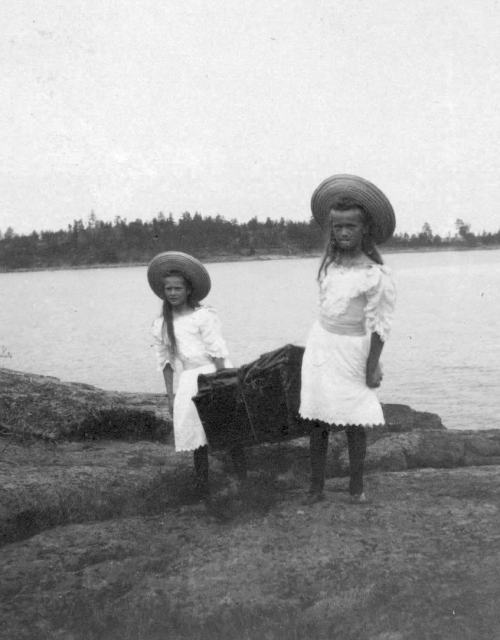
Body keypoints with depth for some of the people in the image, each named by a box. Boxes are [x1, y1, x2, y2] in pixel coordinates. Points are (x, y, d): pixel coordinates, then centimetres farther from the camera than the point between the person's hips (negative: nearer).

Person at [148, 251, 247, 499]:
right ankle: (203, 486, 11)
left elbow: (218, 353, -8)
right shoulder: (160, 325, 6)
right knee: (197, 437, 4)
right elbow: (165, 362, 10)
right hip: (186, 383, 3)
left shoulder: (203, 316, -6)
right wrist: (171, 395, 7)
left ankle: (244, 478, 5)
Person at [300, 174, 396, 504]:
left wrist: (372, 368, -13)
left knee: (355, 422, 0)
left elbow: (378, 327, -15)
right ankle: (316, 487, 13)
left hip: (350, 352, -5)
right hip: (320, 343, 5)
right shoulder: (331, 260, 1)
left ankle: (356, 487, 15)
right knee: (317, 420, 6)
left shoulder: (375, 275, -17)